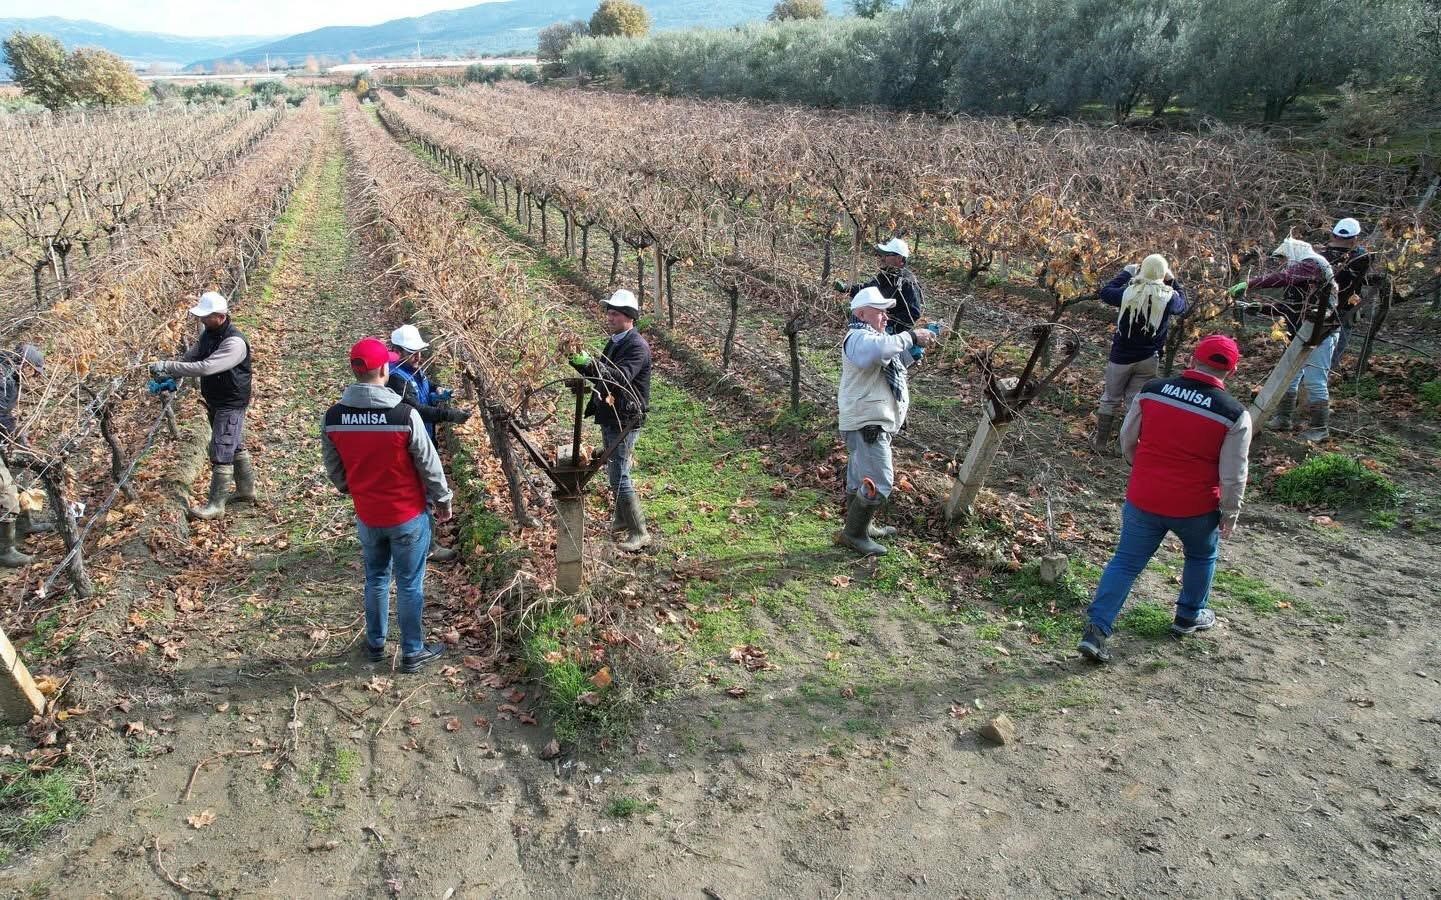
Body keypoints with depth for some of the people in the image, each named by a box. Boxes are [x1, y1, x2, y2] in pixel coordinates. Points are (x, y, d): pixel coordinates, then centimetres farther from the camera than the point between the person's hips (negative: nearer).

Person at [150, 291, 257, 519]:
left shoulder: (234, 342, -27)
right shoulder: (208, 333, 3)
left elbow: (205, 367, -34)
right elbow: (191, 358, 9)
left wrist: (167, 366, -30)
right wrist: (168, 374, -8)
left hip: (231, 405, -9)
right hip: (215, 402, 9)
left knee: (221, 452, -7)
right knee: (236, 447, 19)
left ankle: (216, 505, -1)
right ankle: (246, 490, 33)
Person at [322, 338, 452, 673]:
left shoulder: (333, 418, -10)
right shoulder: (405, 415, -23)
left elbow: (333, 468, 4)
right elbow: (429, 465, -13)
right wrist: (442, 500, 3)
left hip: (367, 516, 4)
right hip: (408, 515, -4)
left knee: (375, 579, 23)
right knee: (410, 585, 10)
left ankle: (376, 644, 37)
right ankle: (413, 652, 22)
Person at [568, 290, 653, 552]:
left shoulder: (637, 346, -18)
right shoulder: (615, 341, 13)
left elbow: (620, 376, -33)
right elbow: (600, 374, 16)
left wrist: (589, 363, -42)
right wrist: (580, 363, -2)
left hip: (625, 420, -10)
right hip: (609, 416, 10)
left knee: (619, 476, -9)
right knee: (614, 471, 20)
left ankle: (639, 532, -1)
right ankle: (622, 519, 35)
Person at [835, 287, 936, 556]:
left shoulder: (869, 336, 19)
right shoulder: (859, 337, -16)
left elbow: (896, 360, 27)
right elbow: (879, 350, -40)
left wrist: (915, 345, 11)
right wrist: (910, 337, -30)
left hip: (870, 424, 11)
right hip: (867, 425, -11)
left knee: (860, 479, 21)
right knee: (878, 484, -10)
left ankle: (863, 527, 34)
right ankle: (853, 533, 0)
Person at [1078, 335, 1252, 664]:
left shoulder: (1151, 391, -6)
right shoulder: (1235, 414, -12)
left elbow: (1127, 440, 6)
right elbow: (1233, 475, -8)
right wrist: (1230, 514, 6)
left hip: (1143, 500, 2)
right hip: (1196, 507, -1)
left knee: (1125, 562, 10)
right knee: (1201, 556, 28)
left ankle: (1096, 630, 2)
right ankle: (1189, 617, 43)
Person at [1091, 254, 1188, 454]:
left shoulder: (1129, 293, -16)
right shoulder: (1168, 297, -12)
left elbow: (1105, 293, 4)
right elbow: (1182, 305, 11)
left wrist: (1126, 273, 11)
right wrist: (1172, 281, 15)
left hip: (1121, 357, -1)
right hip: (1149, 359, 1)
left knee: (1110, 399, 13)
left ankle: (1101, 442, 20)